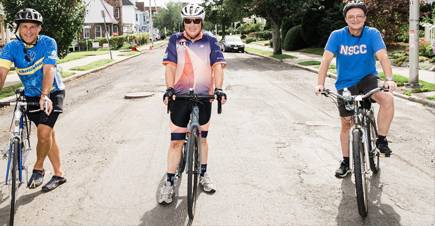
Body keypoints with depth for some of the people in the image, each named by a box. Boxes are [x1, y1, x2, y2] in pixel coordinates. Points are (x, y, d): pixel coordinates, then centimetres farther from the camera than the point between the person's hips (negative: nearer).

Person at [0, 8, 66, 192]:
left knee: (44, 132, -18)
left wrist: (45, 96, -46)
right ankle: (59, 174, 23)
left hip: (53, 93, -3)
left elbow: (48, 70, -32)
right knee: (48, 135, 10)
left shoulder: (48, 43, -19)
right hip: (31, 96, 3)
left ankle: (38, 168, 8)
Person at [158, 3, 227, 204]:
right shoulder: (175, 40, 0)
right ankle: (169, 183, 9)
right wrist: (169, 88, -23)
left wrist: (218, 89, -24)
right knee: (176, 141, -1)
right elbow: (170, 66, -8)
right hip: (180, 97, -1)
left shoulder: (210, 41, 0)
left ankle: (203, 175, 33)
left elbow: (218, 66, -9)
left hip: (204, 97, 1)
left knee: (202, 138, 16)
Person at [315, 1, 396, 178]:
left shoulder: (373, 34, -12)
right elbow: (326, 60, -18)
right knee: (346, 124, 8)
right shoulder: (337, 35, -11)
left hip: (367, 79, -1)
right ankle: (346, 162, 26)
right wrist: (320, 84, -32)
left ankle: (381, 140, -12)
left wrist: (389, 79, -40)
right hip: (345, 84, 1)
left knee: (387, 99, -31)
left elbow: (383, 57, -23)